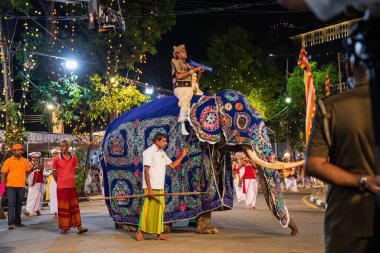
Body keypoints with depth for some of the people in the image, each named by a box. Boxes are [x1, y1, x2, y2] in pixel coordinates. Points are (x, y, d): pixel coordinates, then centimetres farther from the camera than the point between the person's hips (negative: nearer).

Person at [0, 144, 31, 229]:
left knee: (19, 204, 10)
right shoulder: (8, 161, -2)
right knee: (11, 204, -7)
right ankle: (11, 223, -8)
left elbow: (27, 172, 19)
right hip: (10, 186, -4)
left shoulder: (25, 161, 8)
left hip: (21, 186, 4)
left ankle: (18, 222, 18)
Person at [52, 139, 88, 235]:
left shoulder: (73, 157, 4)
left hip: (72, 186, 3)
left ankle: (79, 227, 4)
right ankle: (64, 228, 11)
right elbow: (54, 172, 4)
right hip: (61, 187, -2)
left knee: (74, 206, 4)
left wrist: (71, 180, 12)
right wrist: (59, 182, 9)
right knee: (63, 207, 3)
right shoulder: (56, 159, -4)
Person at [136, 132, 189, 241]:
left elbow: (172, 165, 19)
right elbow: (146, 171, -14)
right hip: (151, 187, -8)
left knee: (160, 209, 7)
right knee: (148, 209, -5)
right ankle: (140, 231, 5)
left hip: (160, 187, 8)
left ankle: (159, 233, 11)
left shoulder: (162, 153, 15)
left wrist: (183, 155, 10)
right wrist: (149, 188, -19)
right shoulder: (149, 152, -10)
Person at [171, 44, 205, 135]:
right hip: (181, 87, -7)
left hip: (193, 87, 7)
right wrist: (192, 71, -5)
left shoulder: (188, 65, 30)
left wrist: (200, 72, 5)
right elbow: (179, 76, -7)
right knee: (185, 101, -37)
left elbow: (196, 79, 25)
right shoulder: (175, 62, 10)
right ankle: (183, 127, -43)